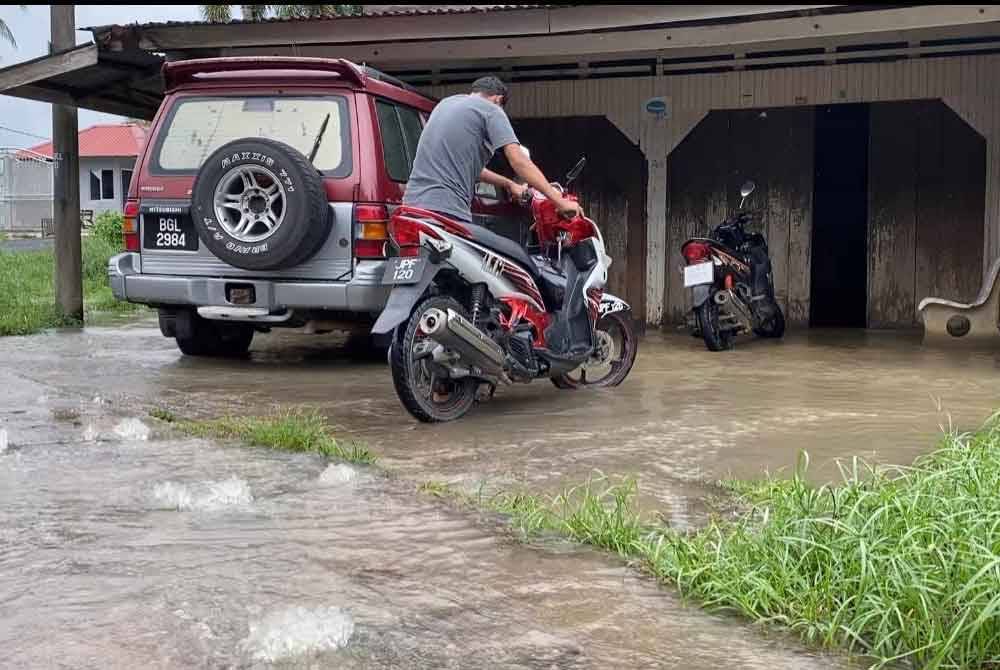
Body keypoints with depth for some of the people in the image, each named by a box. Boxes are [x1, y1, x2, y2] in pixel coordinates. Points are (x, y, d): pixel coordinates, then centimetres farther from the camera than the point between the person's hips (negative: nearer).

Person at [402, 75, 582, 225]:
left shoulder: (446, 103, 23)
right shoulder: (491, 110, 1)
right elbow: (518, 160, -10)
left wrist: (508, 184, 35)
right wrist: (559, 200, -9)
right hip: (447, 210, -8)